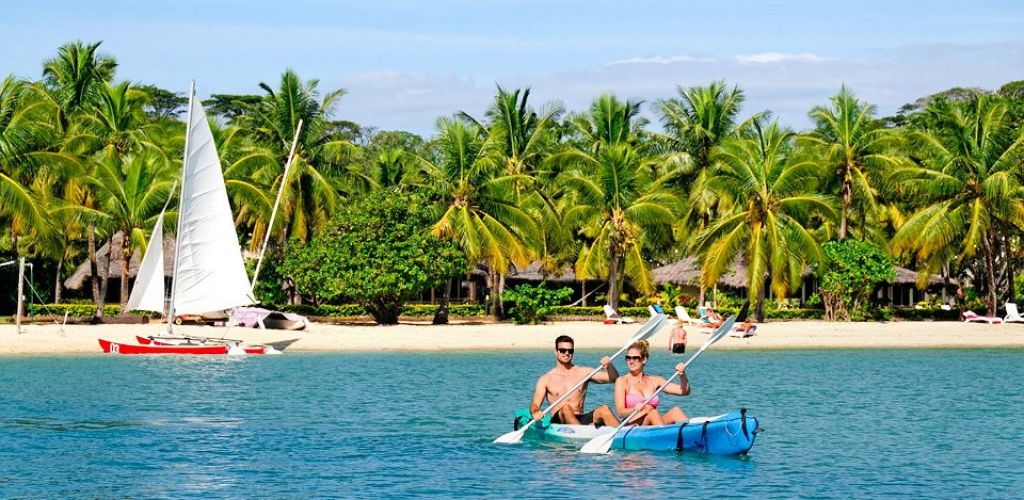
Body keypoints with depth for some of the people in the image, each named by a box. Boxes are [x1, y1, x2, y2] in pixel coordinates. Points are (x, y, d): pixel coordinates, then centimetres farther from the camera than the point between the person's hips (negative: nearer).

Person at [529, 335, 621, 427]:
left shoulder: (584, 373, 15)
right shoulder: (546, 379, 9)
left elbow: (614, 379, 11)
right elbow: (535, 404, 1)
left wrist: (609, 366, -11)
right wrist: (535, 413, -23)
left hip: (581, 420, 2)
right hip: (558, 422, -2)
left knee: (604, 409, -24)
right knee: (566, 408, -34)